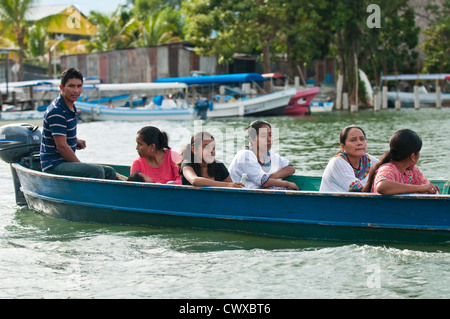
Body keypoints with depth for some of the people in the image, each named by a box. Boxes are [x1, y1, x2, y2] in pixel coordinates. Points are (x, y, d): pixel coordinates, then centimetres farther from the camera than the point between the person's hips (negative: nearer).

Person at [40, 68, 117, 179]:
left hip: (64, 162, 10)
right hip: (54, 166, -10)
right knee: (96, 171, -28)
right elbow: (61, 146, -21)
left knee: (109, 172, 7)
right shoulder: (56, 112, -19)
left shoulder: (71, 107, 12)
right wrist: (81, 166, -14)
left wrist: (76, 140, 13)